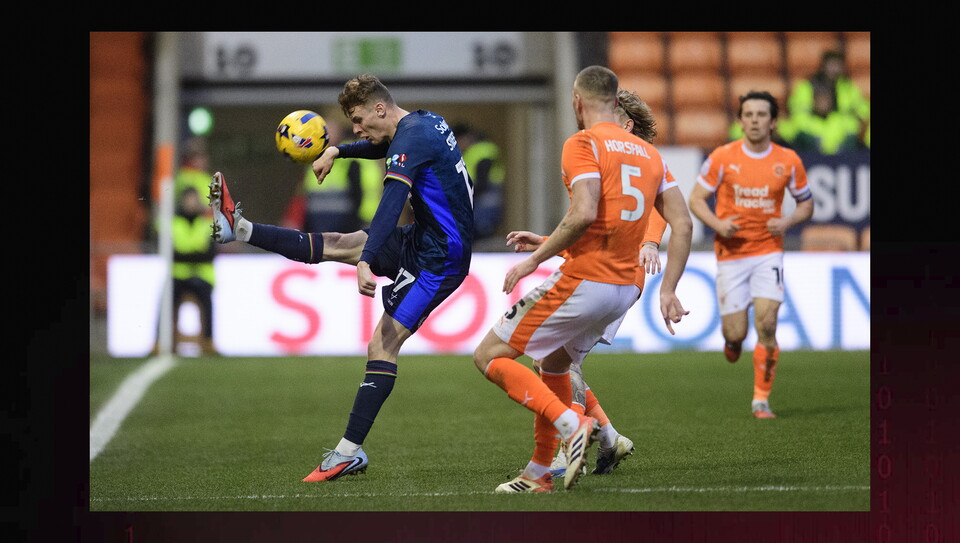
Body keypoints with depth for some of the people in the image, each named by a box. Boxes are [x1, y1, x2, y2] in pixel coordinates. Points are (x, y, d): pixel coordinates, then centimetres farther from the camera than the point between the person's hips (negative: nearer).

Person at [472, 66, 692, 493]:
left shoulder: (582, 144, -9)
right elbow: (682, 224, 9)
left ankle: (572, 425, -17)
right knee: (553, 363, 27)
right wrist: (667, 290, 9)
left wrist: (535, 259, -14)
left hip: (582, 279, -8)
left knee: (489, 356, -1)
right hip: (625, 287, 8)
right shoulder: (649, 153, 14)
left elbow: (584, 214, -23)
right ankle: (540, 473, 26)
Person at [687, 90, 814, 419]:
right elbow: (696, 199, 2)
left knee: (766, 326, -13)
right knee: (736, 333, -3)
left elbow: (806, 203, 11)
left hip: (768, 251, 0)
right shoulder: (722, 157, -5)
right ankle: (732, 341, 37)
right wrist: (717, 223, -16)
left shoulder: (788, 161, -1)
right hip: (731, 253, 0)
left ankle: (762, 399, -1)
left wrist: (788, 222, -9)